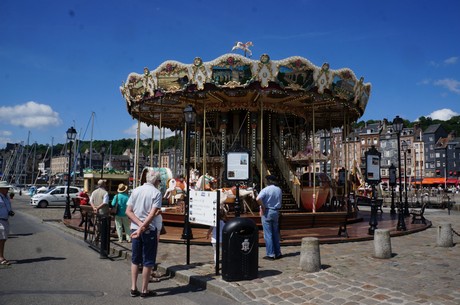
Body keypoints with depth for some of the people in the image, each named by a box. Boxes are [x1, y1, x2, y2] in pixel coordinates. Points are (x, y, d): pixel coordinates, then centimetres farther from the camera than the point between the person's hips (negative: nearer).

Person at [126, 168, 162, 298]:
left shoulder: (136, 190, 6)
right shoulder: (156, 193, -9)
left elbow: (128, 211, -1)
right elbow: (152, 214, -18)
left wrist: (140, 224, -8)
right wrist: (142, 228, -15)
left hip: (135, 228, 5)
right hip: (149, 229, -5)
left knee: (135, 259, 16)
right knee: (148, 261, 6)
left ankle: (133, 288, 20)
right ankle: (144, 290, 13)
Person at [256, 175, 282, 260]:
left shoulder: (266, 189, -13)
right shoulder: (279, 190, 6)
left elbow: (258, 199, -27)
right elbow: (280, 201, 14)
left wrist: (263, 207, -16)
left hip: (267, 212, -6)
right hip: (276, 212, 6)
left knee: (268, 234, 0)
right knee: (276, 234, 14)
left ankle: (270, 254, 2)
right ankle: (278, 253, 19)